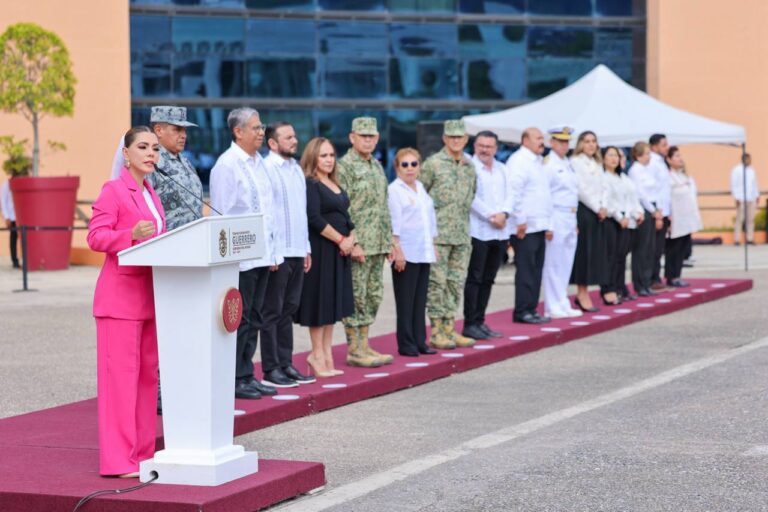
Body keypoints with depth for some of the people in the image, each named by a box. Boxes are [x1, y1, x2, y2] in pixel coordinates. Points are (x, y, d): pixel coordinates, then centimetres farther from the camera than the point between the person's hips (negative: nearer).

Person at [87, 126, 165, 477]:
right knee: (121, 373, -8)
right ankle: (118, 460, -7)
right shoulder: (113, 191, -7)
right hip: (121, 294, -8)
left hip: (149, 295, 8)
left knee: (148, 373, 9)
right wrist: (131, 235, -30)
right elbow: (95, 237, -16)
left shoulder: (150, 194, 17)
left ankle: (142, 453, 15)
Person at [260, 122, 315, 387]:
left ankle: (286, 364, 18)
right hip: (276, 253, -8)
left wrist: (306, 248, 18)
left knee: (288, 310, 12)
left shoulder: (296, 169, 15)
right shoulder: (266, 169, -11)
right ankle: (271, 369, 2)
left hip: (297, 252, 8)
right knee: (272, 312, -2)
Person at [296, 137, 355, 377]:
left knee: (333, 302, 9)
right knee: (320, 301, -3)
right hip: (320, 250, -8)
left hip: (339, 252, 8)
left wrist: (351, 239, -1)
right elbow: (314, 218, -18)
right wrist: (341, 240, -14)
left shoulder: (335, 185, 16)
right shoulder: (310, 184, -10)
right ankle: (318, 355, 3)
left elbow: (345, 216, 17)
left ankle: (326, 355, 14)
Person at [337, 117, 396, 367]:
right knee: (355, 297, -4)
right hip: (358, 245, -8)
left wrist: (389, 240, 17)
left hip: (377, 245, 8)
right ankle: (354, 350, 1)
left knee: (373, 297, 11)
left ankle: (364, 345, 18)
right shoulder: (344, 166, -10)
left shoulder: (377, 166, 16)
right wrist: (352, 243, -19)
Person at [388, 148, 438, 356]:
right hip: (406, 253, -7)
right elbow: (394, 223, -12)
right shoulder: (394, 190, -7)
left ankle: (420, 341, 14)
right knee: (406, 300, -3)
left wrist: (433, 245, 17)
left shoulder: (421, 188, 16)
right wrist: (397, 251, -17)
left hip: (423, 253, 7)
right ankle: (406, 344, 1)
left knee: (420, 300, 9)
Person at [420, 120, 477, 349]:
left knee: (456, 282, 8)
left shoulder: (469, 166, 12)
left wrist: (465, 223, 16)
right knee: (437, 282, -4)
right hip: (438, 233, -6)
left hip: (462, 234, 6)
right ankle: (436, 332, 1)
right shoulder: (432, 164, -6)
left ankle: (449, 328, 16)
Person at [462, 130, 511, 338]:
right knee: (474, 279, -4)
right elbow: (472, 197, -14)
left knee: (488, 279, 10)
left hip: (500, 232, 7)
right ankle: (470, 324, -2)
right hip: (479, 232, -7)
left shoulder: (501, 169, 16)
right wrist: (491, 215, -16)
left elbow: (509, 194, 10)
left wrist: (504, 213, -8)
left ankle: (479, 321, 16)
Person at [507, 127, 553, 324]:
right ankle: (522, 312, -3)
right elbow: (514, 191, -18)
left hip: (539, 226, 9)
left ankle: (531, 310, 14)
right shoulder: (518, 161, -9)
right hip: (525, 227, -9)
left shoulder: (538, 162, 21)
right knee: (526, 269, -7)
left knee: (536, 270, 9)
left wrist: (548, 224, 21)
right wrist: (520, 221, -20)